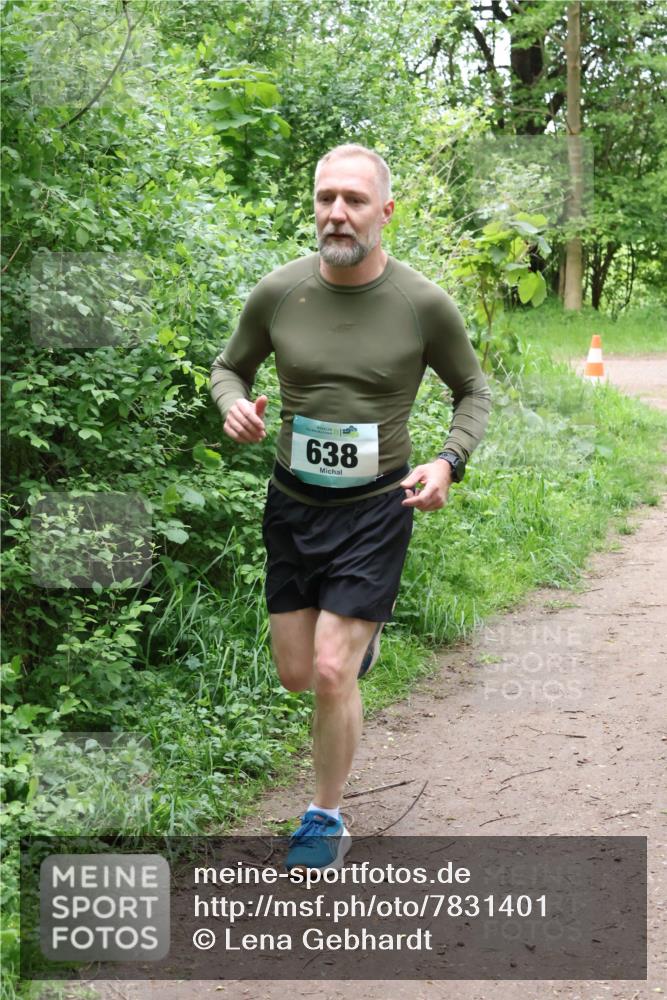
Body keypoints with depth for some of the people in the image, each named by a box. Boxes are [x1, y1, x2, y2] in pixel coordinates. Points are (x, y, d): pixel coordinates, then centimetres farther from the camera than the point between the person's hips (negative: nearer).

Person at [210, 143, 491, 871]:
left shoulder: (423, 305, -13)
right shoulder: (278, 293, -9)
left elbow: (473, 391, 3)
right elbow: (229, 366, 9)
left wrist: (449, 462, -15)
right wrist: (234, 404, -15)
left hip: (376, 506, -3)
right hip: (292, 502, 3)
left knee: (332, 674, -9)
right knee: (296, 674, 12)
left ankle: (326, 820, 14)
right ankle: (361, 630, 49)